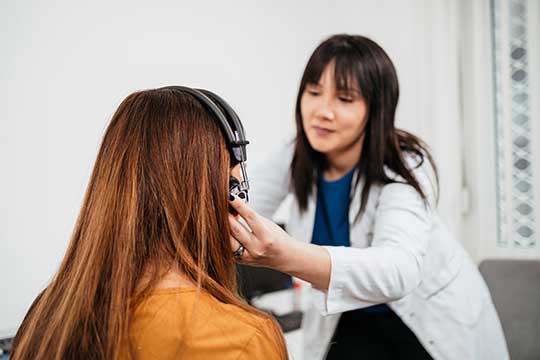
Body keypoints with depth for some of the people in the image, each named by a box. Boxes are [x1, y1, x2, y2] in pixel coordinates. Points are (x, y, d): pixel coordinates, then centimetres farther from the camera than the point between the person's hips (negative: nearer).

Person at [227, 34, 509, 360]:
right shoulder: (294, 158, -11)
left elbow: (398, 270, -44)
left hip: (435, 323, -3)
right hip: (352, 323, 4)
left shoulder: (404, 165, -27)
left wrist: (286, 255, -61)